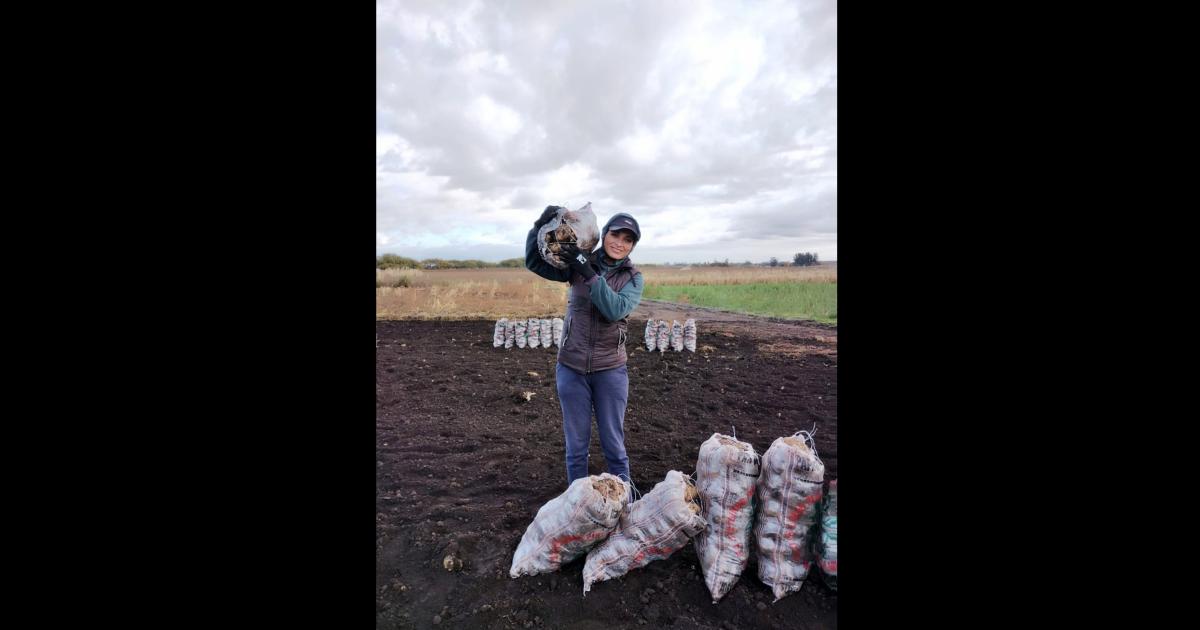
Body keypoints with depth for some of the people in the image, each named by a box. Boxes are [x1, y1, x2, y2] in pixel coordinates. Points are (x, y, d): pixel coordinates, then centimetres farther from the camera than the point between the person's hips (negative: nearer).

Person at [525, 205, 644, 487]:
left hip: (610, 370, -1)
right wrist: (541, 226, -15)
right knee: (576, 442, 14)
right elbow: (534, 262, 0)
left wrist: (588, 273, -26)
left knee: (614, 442, 12)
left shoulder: (633, 277, -3)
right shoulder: (578, 265, -1)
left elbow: (616, 310, -20)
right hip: (571, 368, 1)